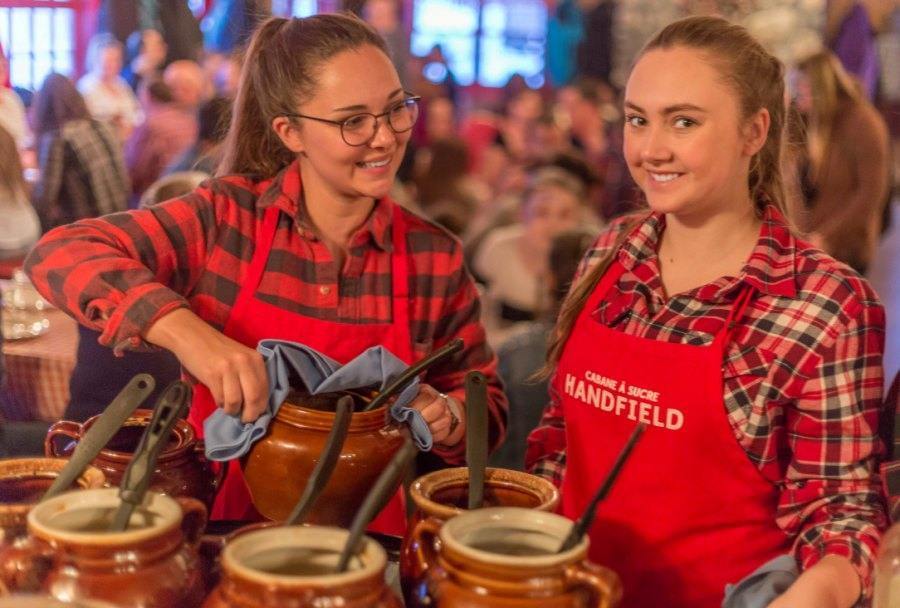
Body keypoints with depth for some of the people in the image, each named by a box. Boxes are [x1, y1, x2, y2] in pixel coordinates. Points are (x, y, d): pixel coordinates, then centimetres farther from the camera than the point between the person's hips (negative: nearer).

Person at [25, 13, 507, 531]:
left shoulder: (436, 259, 0)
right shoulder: (226, 219, -4)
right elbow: (59, 254, -12)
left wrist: (447, 418, -14)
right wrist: (186, 332, -26)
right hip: (225, 530, -3)